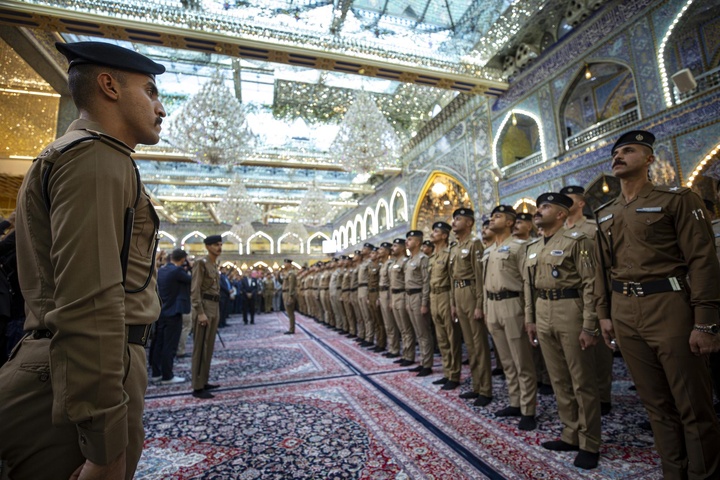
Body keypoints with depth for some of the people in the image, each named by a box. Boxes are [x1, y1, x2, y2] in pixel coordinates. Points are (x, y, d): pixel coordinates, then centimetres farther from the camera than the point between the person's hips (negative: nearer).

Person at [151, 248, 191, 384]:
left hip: (161, 312, 8)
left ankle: (156, 373, 22)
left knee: (159, 344, 14)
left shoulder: (160, 270, 8)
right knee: (170, 346, -1)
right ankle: (167, 376, 6)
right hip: (173, 313, -8)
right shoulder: (178, 270, -17)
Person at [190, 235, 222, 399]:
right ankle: (197, 387, 2)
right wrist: (200, 312, -22)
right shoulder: (201, 263, -10)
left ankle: (204, 382, 23)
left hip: (214, 308, 9)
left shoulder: (215, 265, 16)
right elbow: (194, 290, -17)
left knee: (209, 347, 13)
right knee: (200, 348, -5)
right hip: (204, 308, -9)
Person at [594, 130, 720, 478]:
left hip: (669, 307, -5)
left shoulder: (677, 199, -3)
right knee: (655, 402, 15)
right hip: (624, 313, 5)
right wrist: (604, 314, 11)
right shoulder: (605, 214, 12)